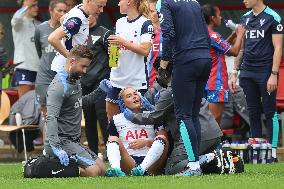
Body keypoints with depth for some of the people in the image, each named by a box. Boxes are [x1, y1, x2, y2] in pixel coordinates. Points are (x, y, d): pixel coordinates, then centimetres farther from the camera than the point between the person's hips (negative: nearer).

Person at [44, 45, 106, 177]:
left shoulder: (75, 81, 14)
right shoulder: (59, 85, -17)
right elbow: (51, 118, -28)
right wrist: (56, 147, -39)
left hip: (73, 141, 10)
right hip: (62, 141, -10)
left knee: (101, 169, 6)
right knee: (93, 171, -21)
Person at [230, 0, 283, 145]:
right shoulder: (245, 18, 14)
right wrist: (234, 73, 14)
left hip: (265, 72, -6)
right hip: (247, 72, 6)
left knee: (270, 111, -3)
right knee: (253, 111, 8)